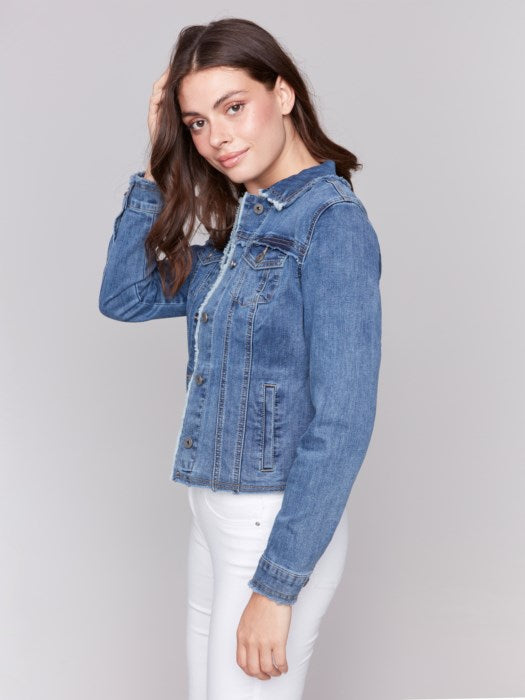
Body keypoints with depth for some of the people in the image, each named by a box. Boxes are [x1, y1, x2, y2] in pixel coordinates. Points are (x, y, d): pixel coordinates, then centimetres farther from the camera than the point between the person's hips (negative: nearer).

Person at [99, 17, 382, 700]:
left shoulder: (333, 221, -16)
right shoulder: (243, 227, 9)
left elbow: (343, 423, -20)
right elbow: (124, 297, 8)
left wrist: (276, 585, -19)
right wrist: (157, 166, 1)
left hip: (281, 524, -8)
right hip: (216, 512, 8)